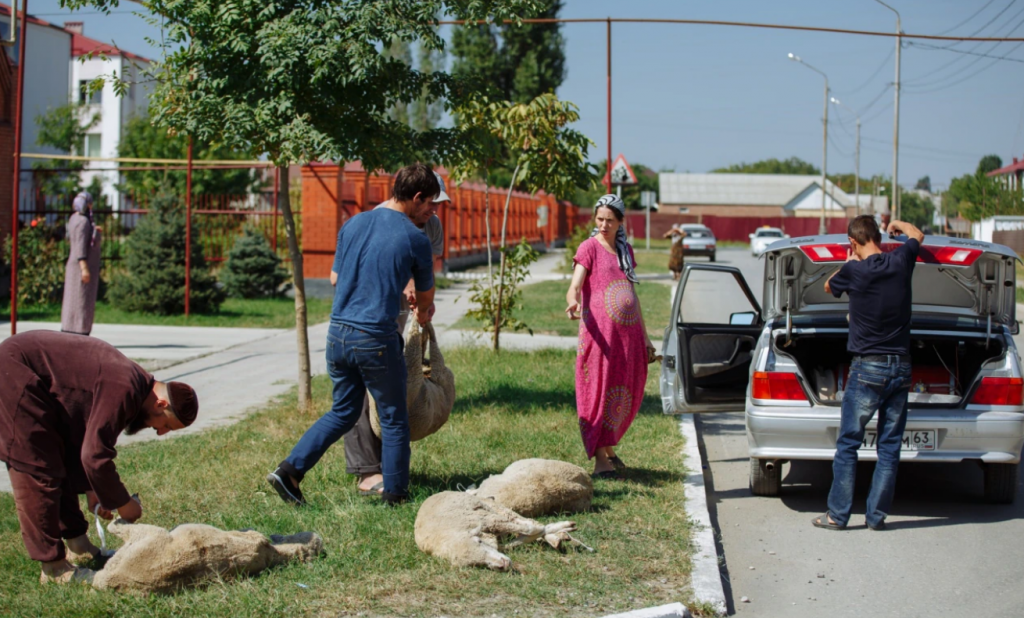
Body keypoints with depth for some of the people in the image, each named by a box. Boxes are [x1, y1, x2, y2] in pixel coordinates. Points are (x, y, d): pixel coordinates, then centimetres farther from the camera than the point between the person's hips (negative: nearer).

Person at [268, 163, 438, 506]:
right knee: (393, 418, 10)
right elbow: (425, 295, 12)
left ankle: (289, 470, 9)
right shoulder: (415, 239, -5)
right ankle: (395, 494, 16)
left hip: (338, 332, 6)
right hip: (376, 339, -6)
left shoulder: (352, 225, 9)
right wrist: (423, 313, 35)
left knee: (343, 412, 19)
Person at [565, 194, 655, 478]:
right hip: (600, 332, -6)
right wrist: (573, 302, -39)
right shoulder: (589, 247, -3)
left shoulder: (625, 250, 16)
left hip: (629, 332, 6)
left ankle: (608, 447, 27)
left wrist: (644, 336, 19)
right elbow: (574, 287, -15)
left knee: (625, 395, 9)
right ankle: (600, 460, -2)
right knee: (600, 391, -5)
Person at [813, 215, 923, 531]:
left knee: (847, 445, 4)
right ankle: (877, 515, 11)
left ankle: (837, 514, 5)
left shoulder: (854, 271, -10)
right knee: (889, 447, 8)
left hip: (867, 369, -4)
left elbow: (829, 286, 12)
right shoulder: (900, 262, 0)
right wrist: (899, 225, 43)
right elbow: (917, 236, 24)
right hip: (900, 368, 4)